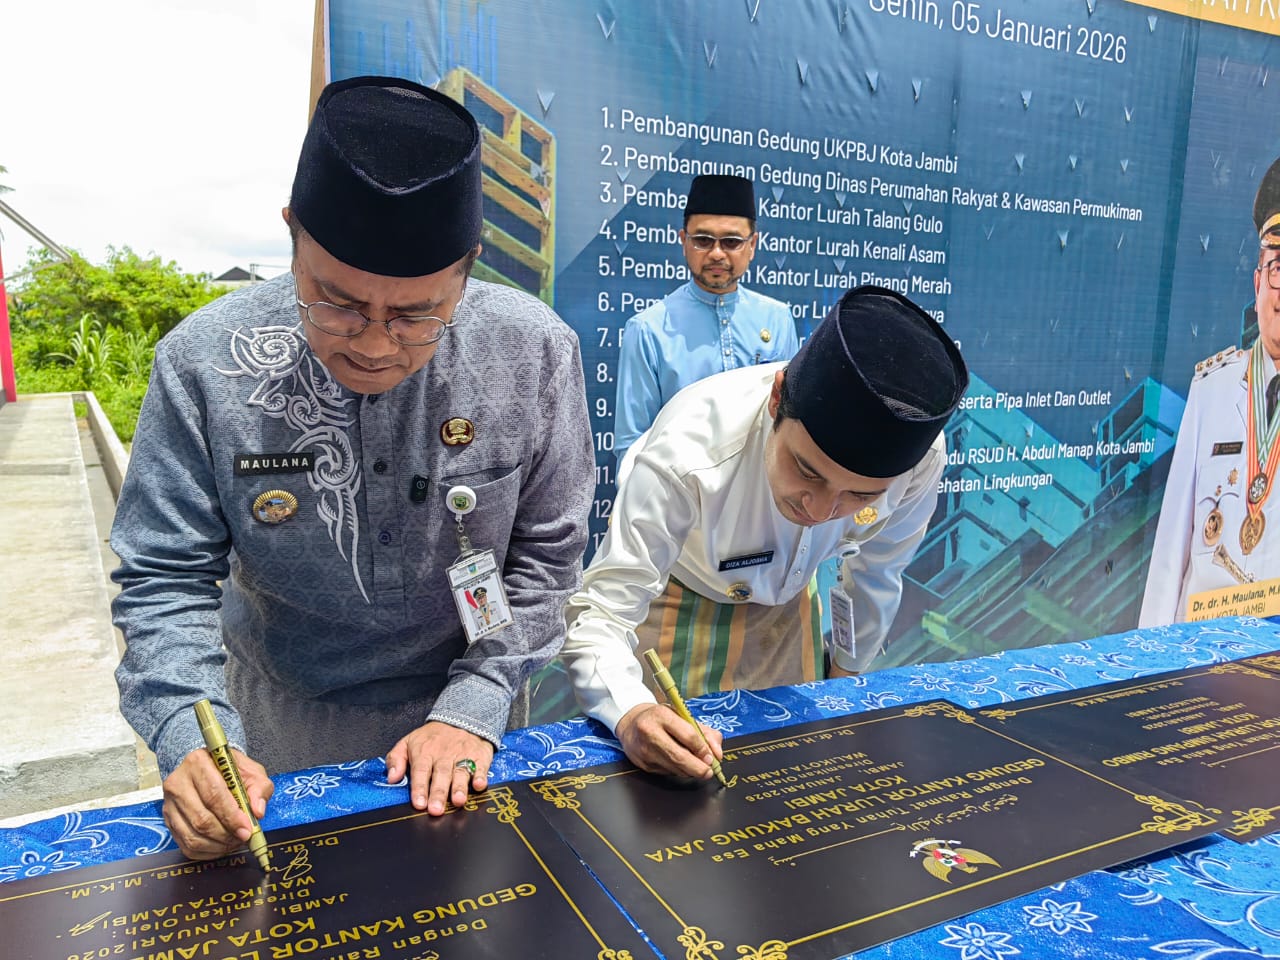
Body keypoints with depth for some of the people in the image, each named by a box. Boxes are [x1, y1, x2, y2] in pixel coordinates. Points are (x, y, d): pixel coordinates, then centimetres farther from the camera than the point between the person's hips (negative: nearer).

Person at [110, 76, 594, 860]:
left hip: (463, 710, 0)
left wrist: (472, 708, -17)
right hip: (282, 721, 1)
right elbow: (166, 580, -14)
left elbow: (545, 554, -12)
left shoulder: (535, 353, -21)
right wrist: (191, 739, -28)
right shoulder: (204, 361, -22)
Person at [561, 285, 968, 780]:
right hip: (674, 596, -3)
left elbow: (875, 569, -8)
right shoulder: (687, 454, -42)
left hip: (784, 602, 4)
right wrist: (632, 714, -55)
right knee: (675, 760, 9)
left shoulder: (921, 456, -30)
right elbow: (598, 613, -35)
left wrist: (847, 668, 7)